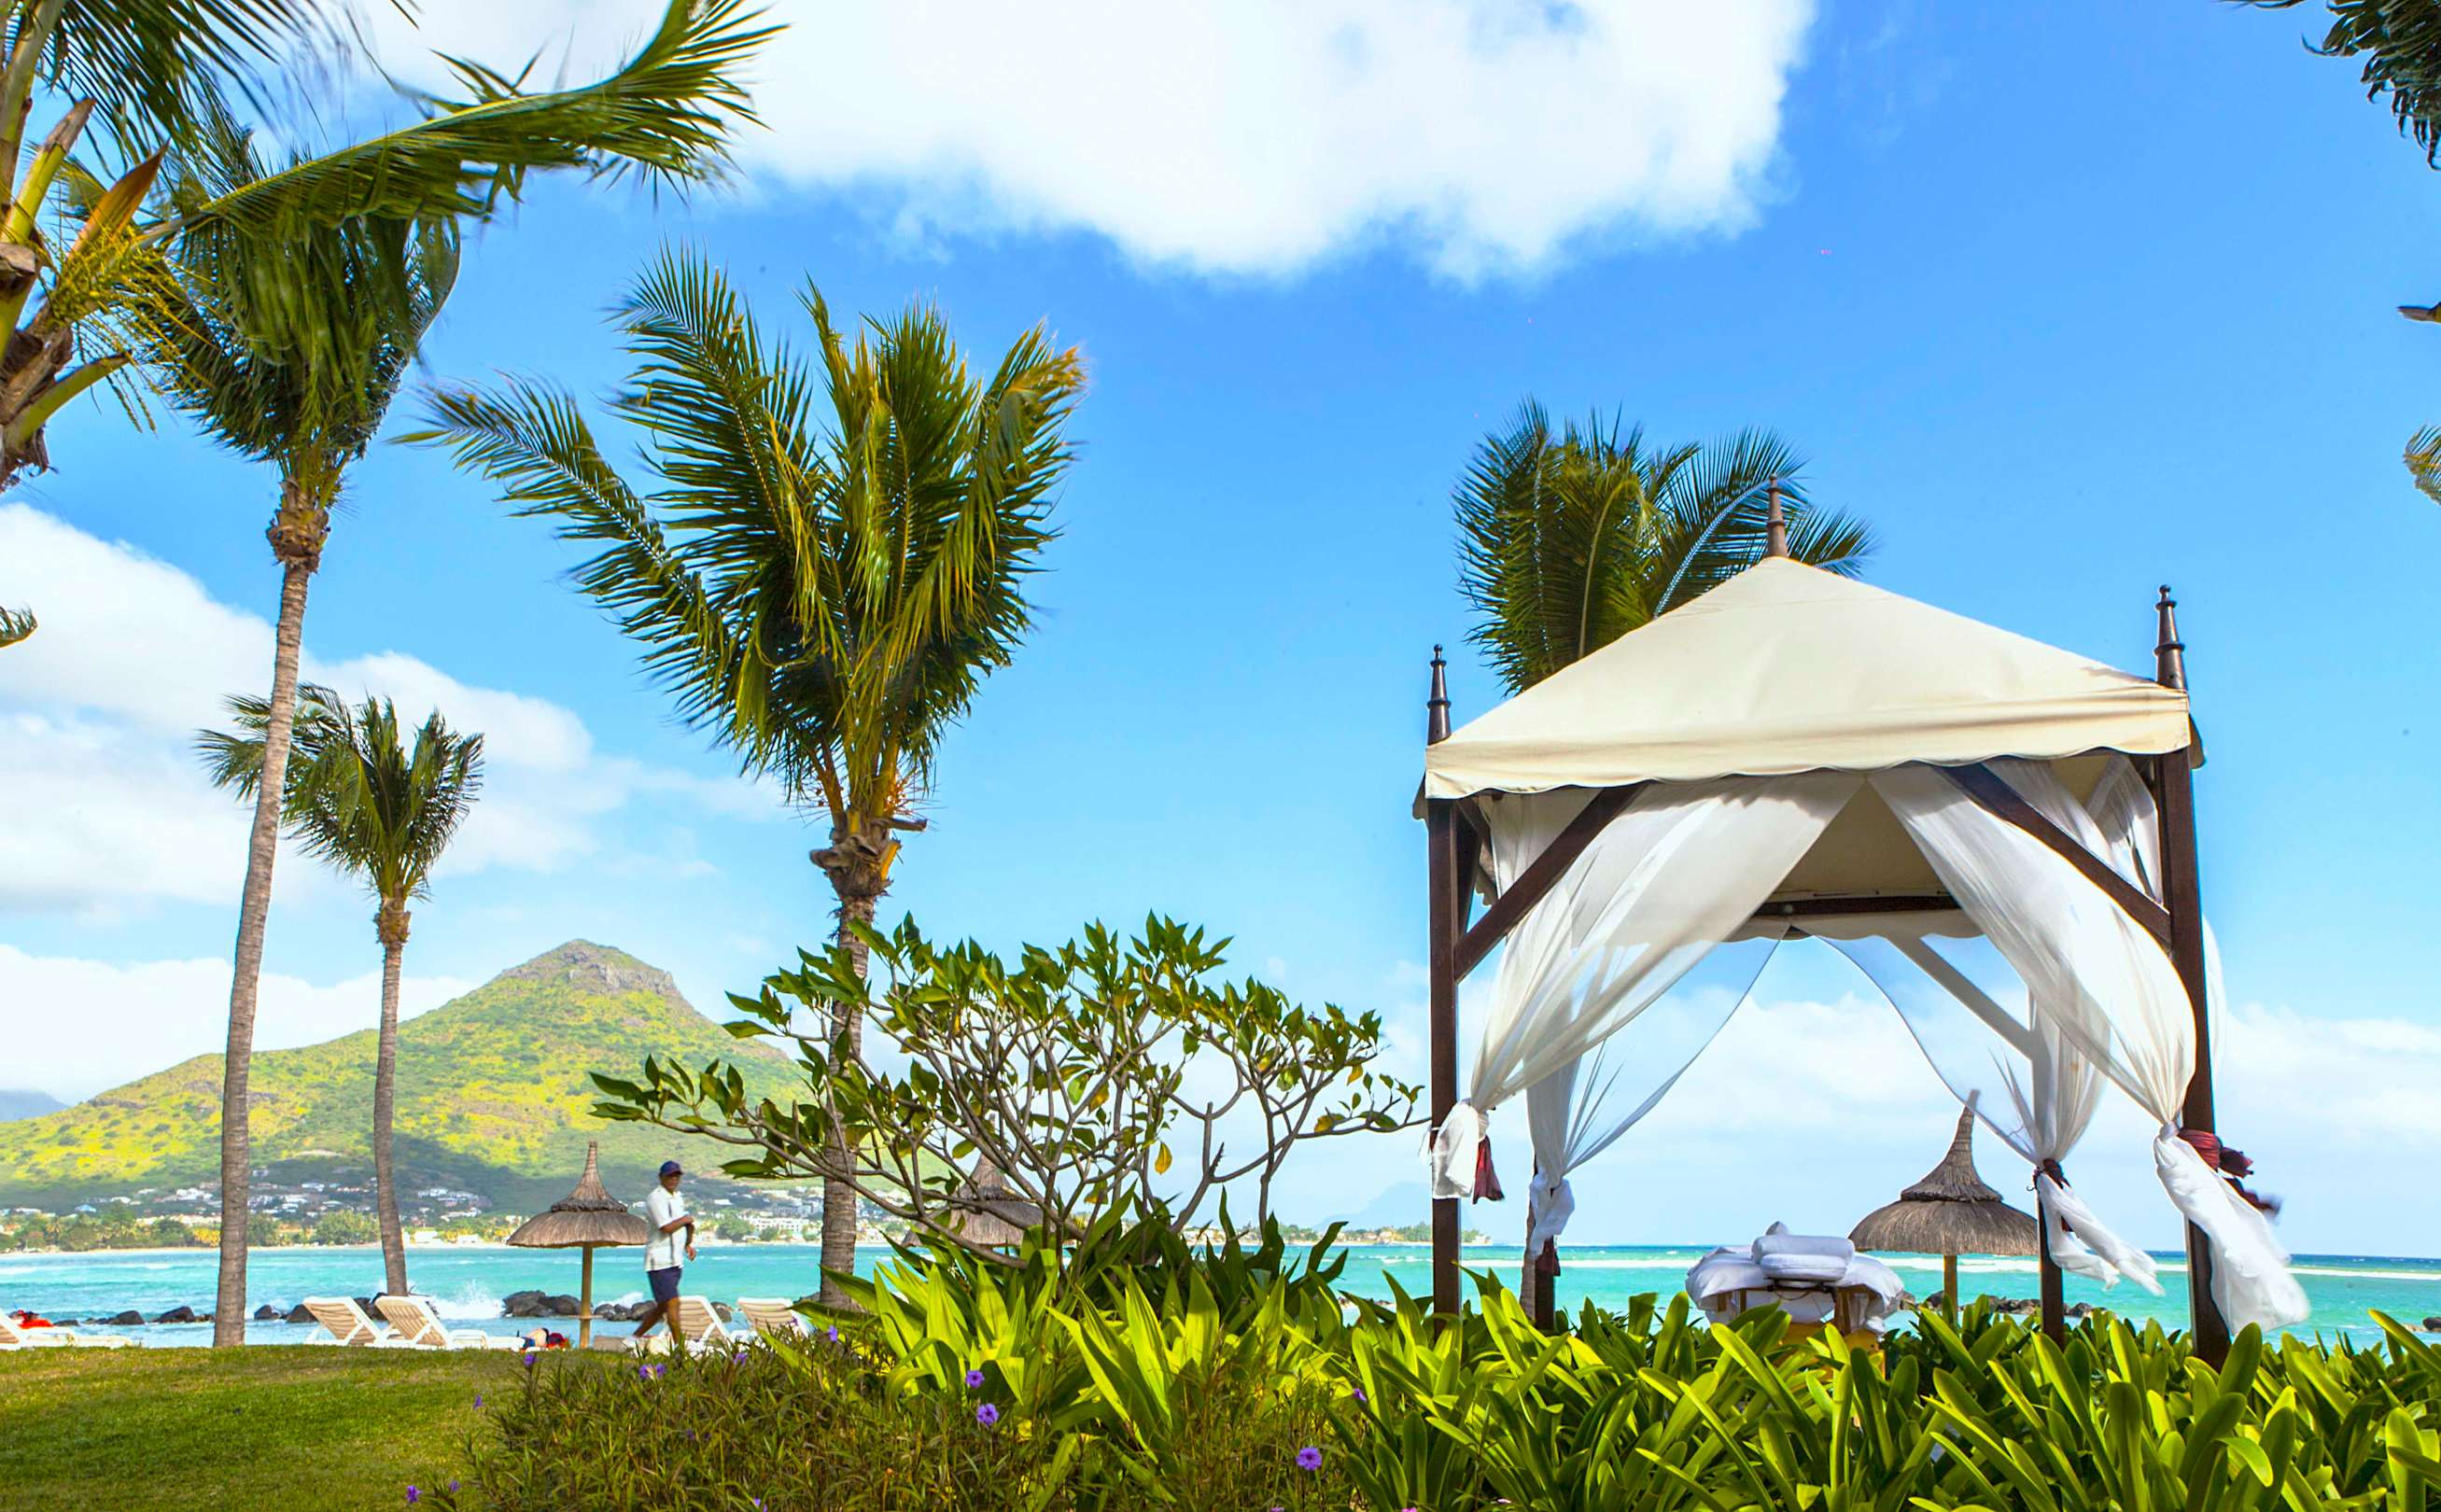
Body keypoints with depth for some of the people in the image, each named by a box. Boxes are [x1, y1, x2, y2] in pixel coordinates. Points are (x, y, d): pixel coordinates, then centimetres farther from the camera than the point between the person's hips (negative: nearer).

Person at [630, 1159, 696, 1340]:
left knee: (662, 1306, 13)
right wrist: (686, 1219, -7)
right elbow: (667, 1227, -22)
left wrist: (689, 1244, 10)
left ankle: (635, 1337, 25)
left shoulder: (677, 1198, 16)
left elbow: (687, 1224, 27)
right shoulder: (655, 1198, -12)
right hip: (659, 1261, -9)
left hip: (674, 1261, 9)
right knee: (672, 1303, -11)